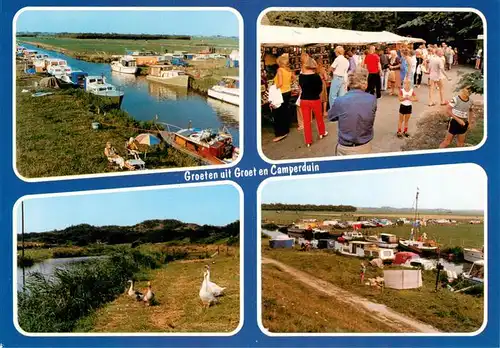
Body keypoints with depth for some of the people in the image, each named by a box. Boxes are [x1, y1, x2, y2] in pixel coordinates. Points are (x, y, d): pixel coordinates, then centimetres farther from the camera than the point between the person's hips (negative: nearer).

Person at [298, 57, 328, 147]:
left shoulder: (301, 76, -7)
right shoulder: (316, 76, -16)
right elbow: (320, 89, -6)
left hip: (304, 100, 2)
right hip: (315, 100, -2)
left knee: (306, 121, 8)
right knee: (319, 117, 22)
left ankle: (308, 141, 11)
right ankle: (322, 133, 43)